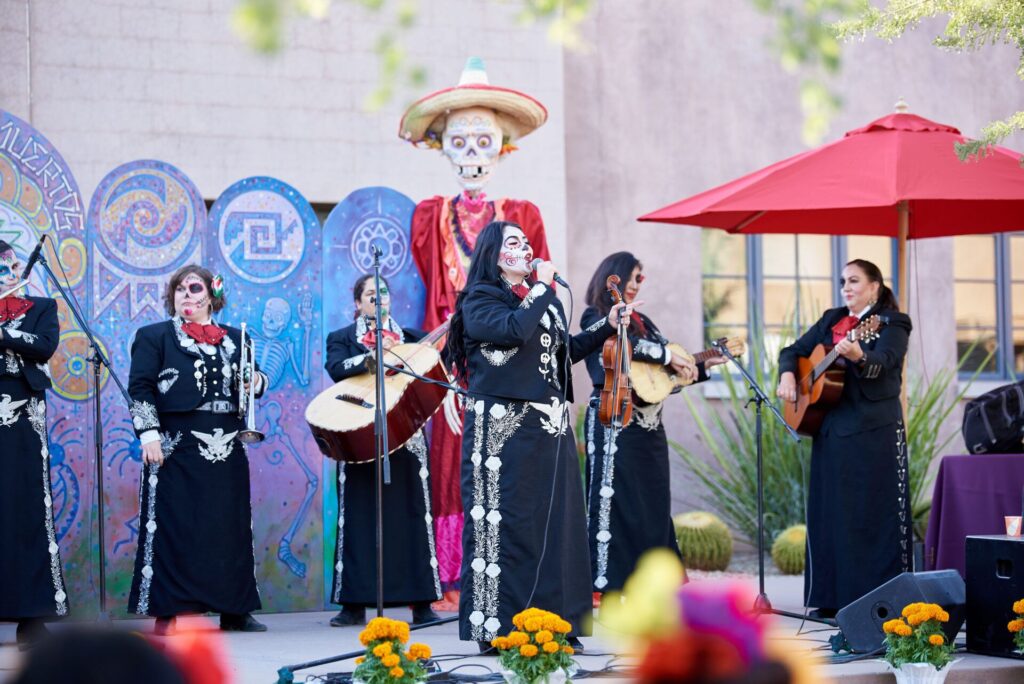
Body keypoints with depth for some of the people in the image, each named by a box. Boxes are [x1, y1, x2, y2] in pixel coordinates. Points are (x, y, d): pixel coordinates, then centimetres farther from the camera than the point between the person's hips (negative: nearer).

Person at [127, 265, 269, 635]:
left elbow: (254, 380, 23)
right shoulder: (153, 336, 6)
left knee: (230, 527, 5)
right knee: (176, 528, -6)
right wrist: (148, 433, -13)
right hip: (177, 448, -4)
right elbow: (140, 387, -2)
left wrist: (256, 382, -1)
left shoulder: (234, 338, 17)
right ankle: (169, 611, -3)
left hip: (227, 449, 4)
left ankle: (234, 611, 12)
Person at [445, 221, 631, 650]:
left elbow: (566, 352, 25)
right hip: (503, 426, -7)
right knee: (505, 522, -7)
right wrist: (542, 286, -10)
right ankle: (498, 628, -4)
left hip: (549, 426, 7)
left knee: (554, 519, 5)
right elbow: (515, 330, -22)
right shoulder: (480, 299, -3)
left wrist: (607, 326, 17)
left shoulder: (545, 301, 19)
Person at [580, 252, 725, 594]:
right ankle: (607, 581, -7)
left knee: (653, 500, 6)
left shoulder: (641, 321, 20)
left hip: (649, 423, 7)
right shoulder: (595, 318, 0)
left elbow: (667, 376, 18)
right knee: (616, 499, -9)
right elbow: (623, 342, -21)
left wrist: (705, 365, 10)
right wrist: (669, 355, -17)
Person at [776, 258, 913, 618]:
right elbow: (793, 351, 19)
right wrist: (787, 374, -2)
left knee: (873, 516, -7)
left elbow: (881, 362, -21)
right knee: (829, 515, 7)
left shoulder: (892, 323, -3)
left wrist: (858, 356, -42)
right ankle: (833, 598, 13)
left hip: (874, 430, -6)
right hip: (831, 429, 6)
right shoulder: (831, 320, 15)